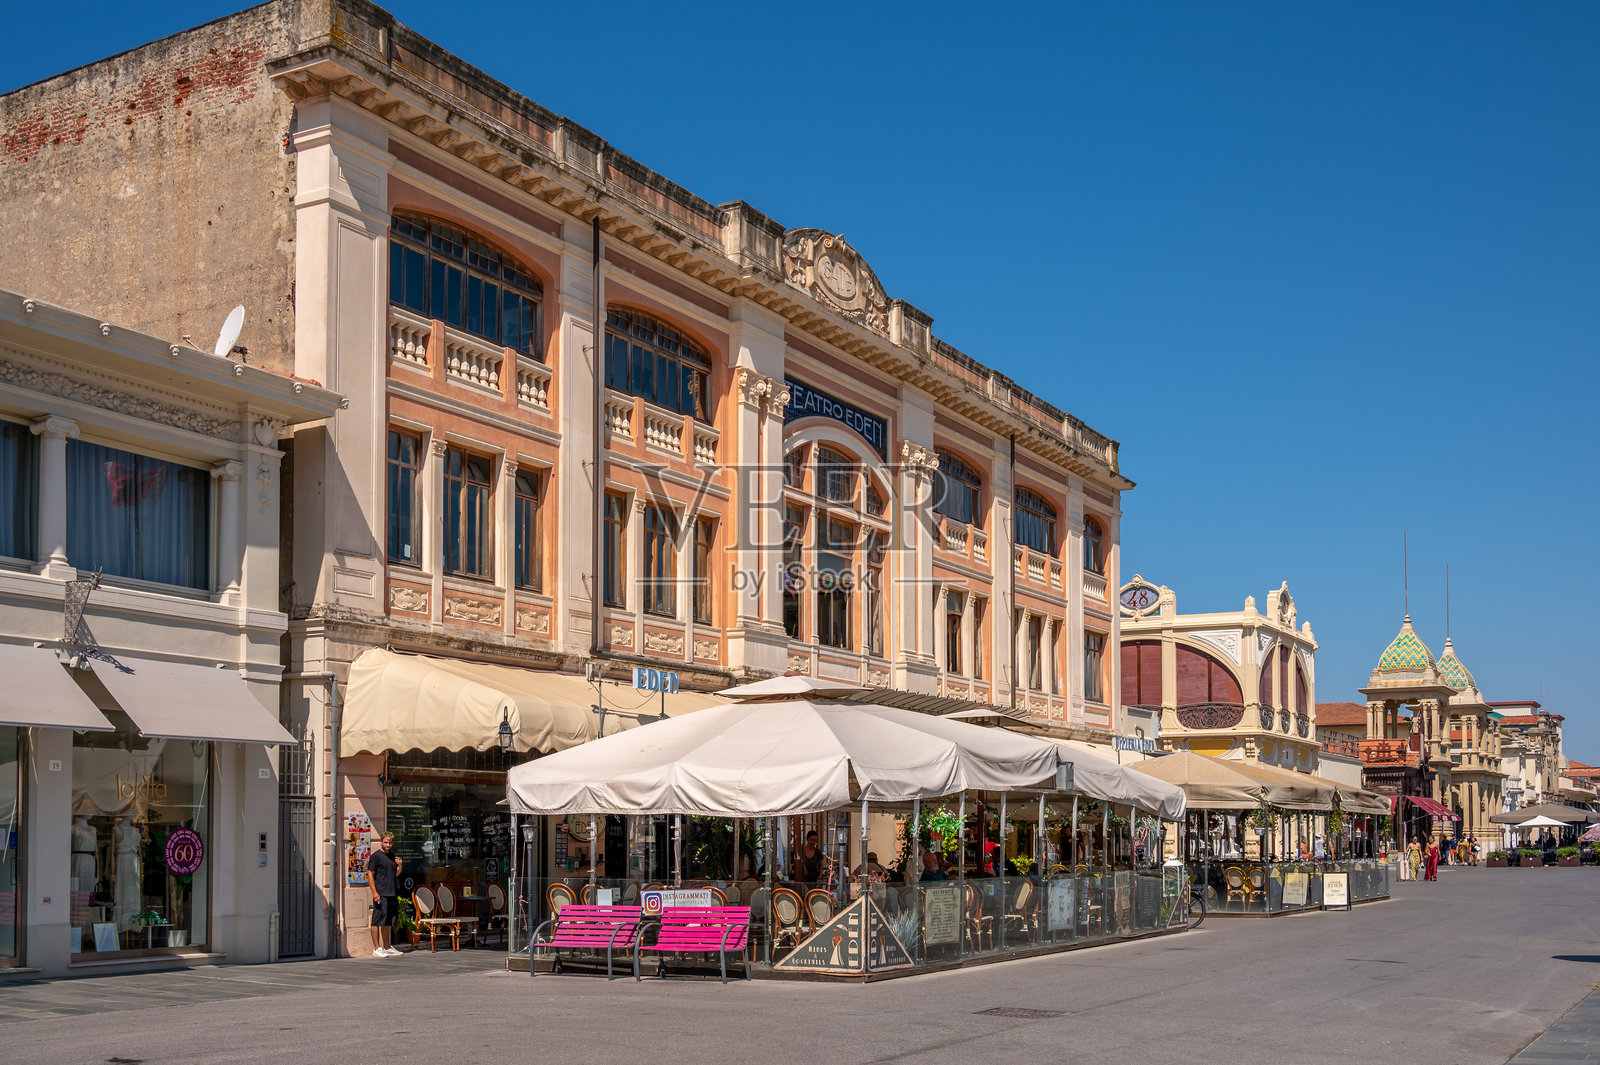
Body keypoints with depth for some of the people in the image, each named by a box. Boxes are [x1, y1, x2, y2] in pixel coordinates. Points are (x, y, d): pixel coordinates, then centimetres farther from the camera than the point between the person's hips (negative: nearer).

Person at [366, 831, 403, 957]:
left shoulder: (392, 856, 18)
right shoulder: (376, 856, -5)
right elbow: (370, 874, -10)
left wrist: (399, 866, 3)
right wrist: (374, 892, -18)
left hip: (392, 894, 8)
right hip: (381, 895, -8)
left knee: (388, 922, 13)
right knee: (378, 921, -6)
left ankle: (387, 947, 20)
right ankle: (376, 948, -5)